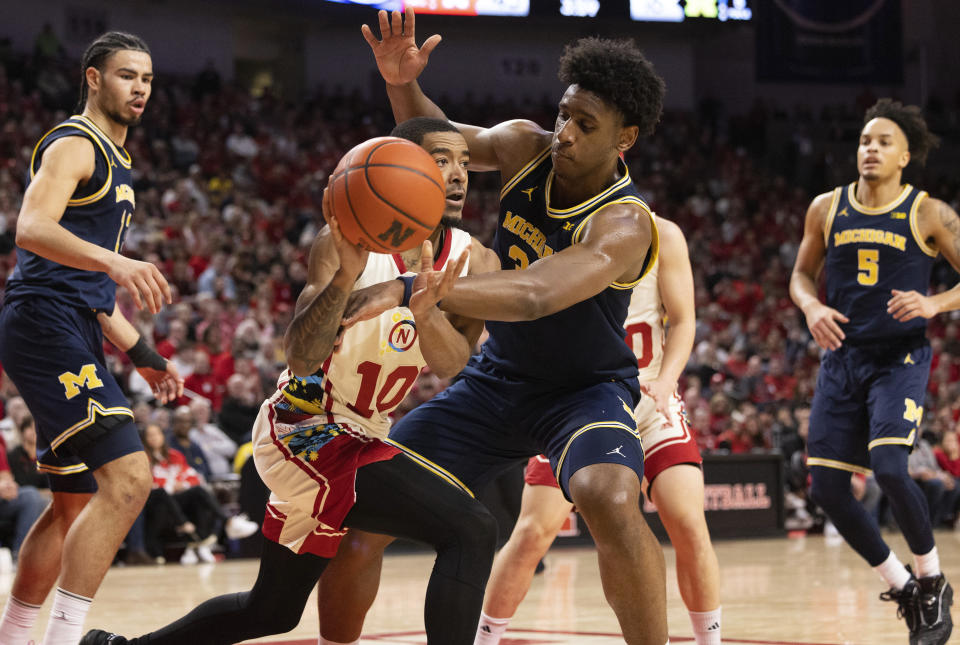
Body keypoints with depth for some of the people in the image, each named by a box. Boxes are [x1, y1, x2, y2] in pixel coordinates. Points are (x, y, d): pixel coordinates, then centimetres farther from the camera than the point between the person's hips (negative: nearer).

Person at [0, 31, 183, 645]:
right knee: (127, 477, -22)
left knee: (77, 503, 16)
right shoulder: (73, 145, -6)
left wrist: (142, 355, 24)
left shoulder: (114, 163, 24)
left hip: (74, 338, 10)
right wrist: (115, 261, -39)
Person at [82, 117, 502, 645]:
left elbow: (451, 362, -18)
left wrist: (425, 311, -40)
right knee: (470, 530, -24)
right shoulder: (346, 242, -17)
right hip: (313, 430, -8)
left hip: (356, 436, 8)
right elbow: (301, 356, -28)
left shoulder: (473, 261, -2)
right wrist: (345, 277, -45)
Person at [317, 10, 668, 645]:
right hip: (498, 378, 6)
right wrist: (402, 84, -13)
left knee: (612, 500, -38)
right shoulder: (526, 147, -9)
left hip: (586, 387, -6)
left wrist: (410, 289, -53)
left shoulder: (623, 225, -28)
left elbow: (533, 296, -44)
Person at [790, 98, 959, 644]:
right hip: (843, 357, 5)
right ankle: (901, 587, 17)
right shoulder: (827, 209, 7)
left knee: (889, 467, -24)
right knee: (827, 487, -2)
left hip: (901, 358, -5)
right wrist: (811, 307, -4)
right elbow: (803, 274, 17)